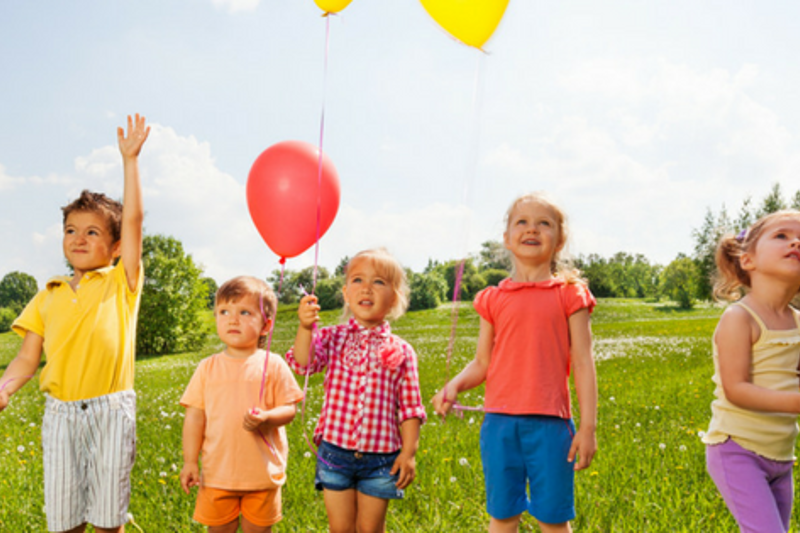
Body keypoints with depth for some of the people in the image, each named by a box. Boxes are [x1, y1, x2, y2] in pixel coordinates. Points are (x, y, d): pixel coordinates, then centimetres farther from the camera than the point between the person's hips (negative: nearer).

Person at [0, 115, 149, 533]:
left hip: (110, 410, -3)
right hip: (60, 412, 3)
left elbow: (133, 218, -4)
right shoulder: (48, 298, 13)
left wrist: (129, 159, -5)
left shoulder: (121, 283, 5)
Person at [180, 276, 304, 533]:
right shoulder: (208, 367, 1)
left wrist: (265, 418, -25)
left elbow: (289, 409, -4)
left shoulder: (273, 365, -3)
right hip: (217, 473, 1)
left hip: (262, 472, -1)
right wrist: (190, 462, -3)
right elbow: (195, 416, 1)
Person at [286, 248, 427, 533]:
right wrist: (305, 327, -32)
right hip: (335, 450, 1)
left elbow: (410, 407, 0)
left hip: (380, 457, 0)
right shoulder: (333, 337, 0)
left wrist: (409, 451, -6)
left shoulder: (401, 351, -1)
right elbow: (303, 363, -17)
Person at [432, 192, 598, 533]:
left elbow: (582, 363, 0)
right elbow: (482, 364, 9)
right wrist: (453, 387, -11)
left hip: (549, 424, -2)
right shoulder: (493, 299, 8)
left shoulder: (569, 294, 2)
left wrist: (588, 427, -4)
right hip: (500, 421, 2)